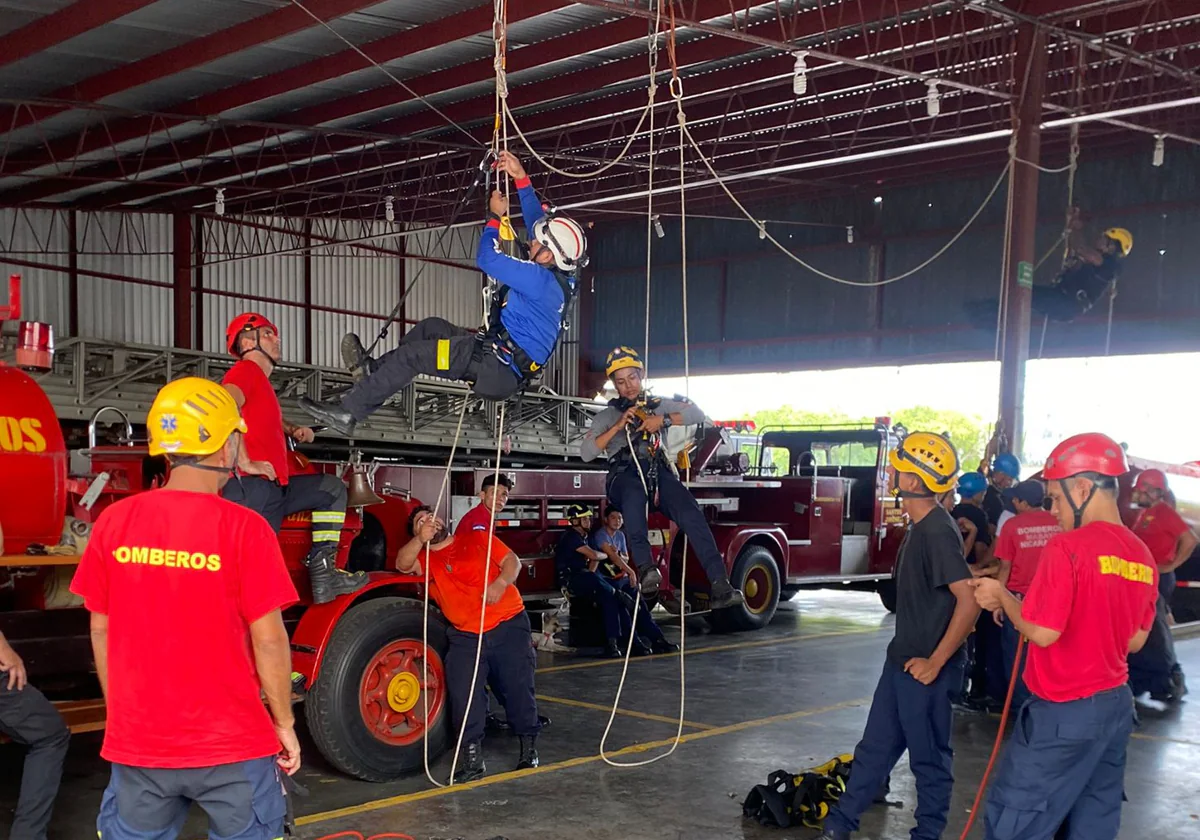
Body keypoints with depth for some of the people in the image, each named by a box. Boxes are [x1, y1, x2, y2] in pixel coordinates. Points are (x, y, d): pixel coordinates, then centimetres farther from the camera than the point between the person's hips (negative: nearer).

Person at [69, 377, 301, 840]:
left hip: (136, 738, 3)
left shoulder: (114, 521, -4)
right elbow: (268, 639, -13)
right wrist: (284, 724, 0)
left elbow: (101, 630, 4)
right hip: (230, 741, -3)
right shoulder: (243, 528, -16)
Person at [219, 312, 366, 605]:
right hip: (250, 486, -10)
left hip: (275, 488, 10)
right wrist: (245, 463, -25)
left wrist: (296, 430, 24)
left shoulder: (262, 382, 27)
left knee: (333, 488, 17)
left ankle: (323, 570, 5)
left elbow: (274, 422, 47)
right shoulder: (245, 371, -3)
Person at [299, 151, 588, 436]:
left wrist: (495, 216, -6)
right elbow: (538, 219, 16)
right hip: (505, 363, 10)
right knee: (432, 326, 21)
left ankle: (348, 413, 0)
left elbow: (487, 259, -21)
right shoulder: (560, 276, 5)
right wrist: (521, 177, 14)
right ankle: (374, 368, 28)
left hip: (498, 371, -10)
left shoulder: (543, 280, -23)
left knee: (410, 354, -9)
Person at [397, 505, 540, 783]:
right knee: (463, 694, -9)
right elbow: (402, 564, -12)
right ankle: (472, 756, 2)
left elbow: (511, 561, 4)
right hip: (465, 636, 1)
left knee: (518, 687, 1)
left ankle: (529, 747, 18)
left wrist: (501, 583, -17)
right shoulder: (424, 558, 9)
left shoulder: (476, 538, 9)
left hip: (509, 625, -1)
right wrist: (421, 539, -29)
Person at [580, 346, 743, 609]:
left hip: (658, 472, 2)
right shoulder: (607, 416, 21)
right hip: (625, 475, -2)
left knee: (690, 512, -28)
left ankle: (720, 586, -36)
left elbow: (697, 414, 12)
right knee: (634, 493, -42)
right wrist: (617, 427, -4)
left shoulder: (659, 405, 25)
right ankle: (645, 568, -52)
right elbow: (586, 452, 6)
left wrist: (663, 420, -2)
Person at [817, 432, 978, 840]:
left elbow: (969, 601, -27)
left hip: (923, 669, -10)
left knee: (929, 757, 6)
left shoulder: (938, 532, -21)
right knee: (876, 747, 18)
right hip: (902, 658, 10)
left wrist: (935, 662, -22)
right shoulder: (919, 527, 9)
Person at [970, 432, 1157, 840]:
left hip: (1064, 713, -8)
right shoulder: (1142, 557, 5)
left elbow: (1042, 633, -20)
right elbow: (1135, 640, 13)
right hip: (1117, 705, 8)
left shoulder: (1067, 547, -18)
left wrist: (1002, 596, -5)